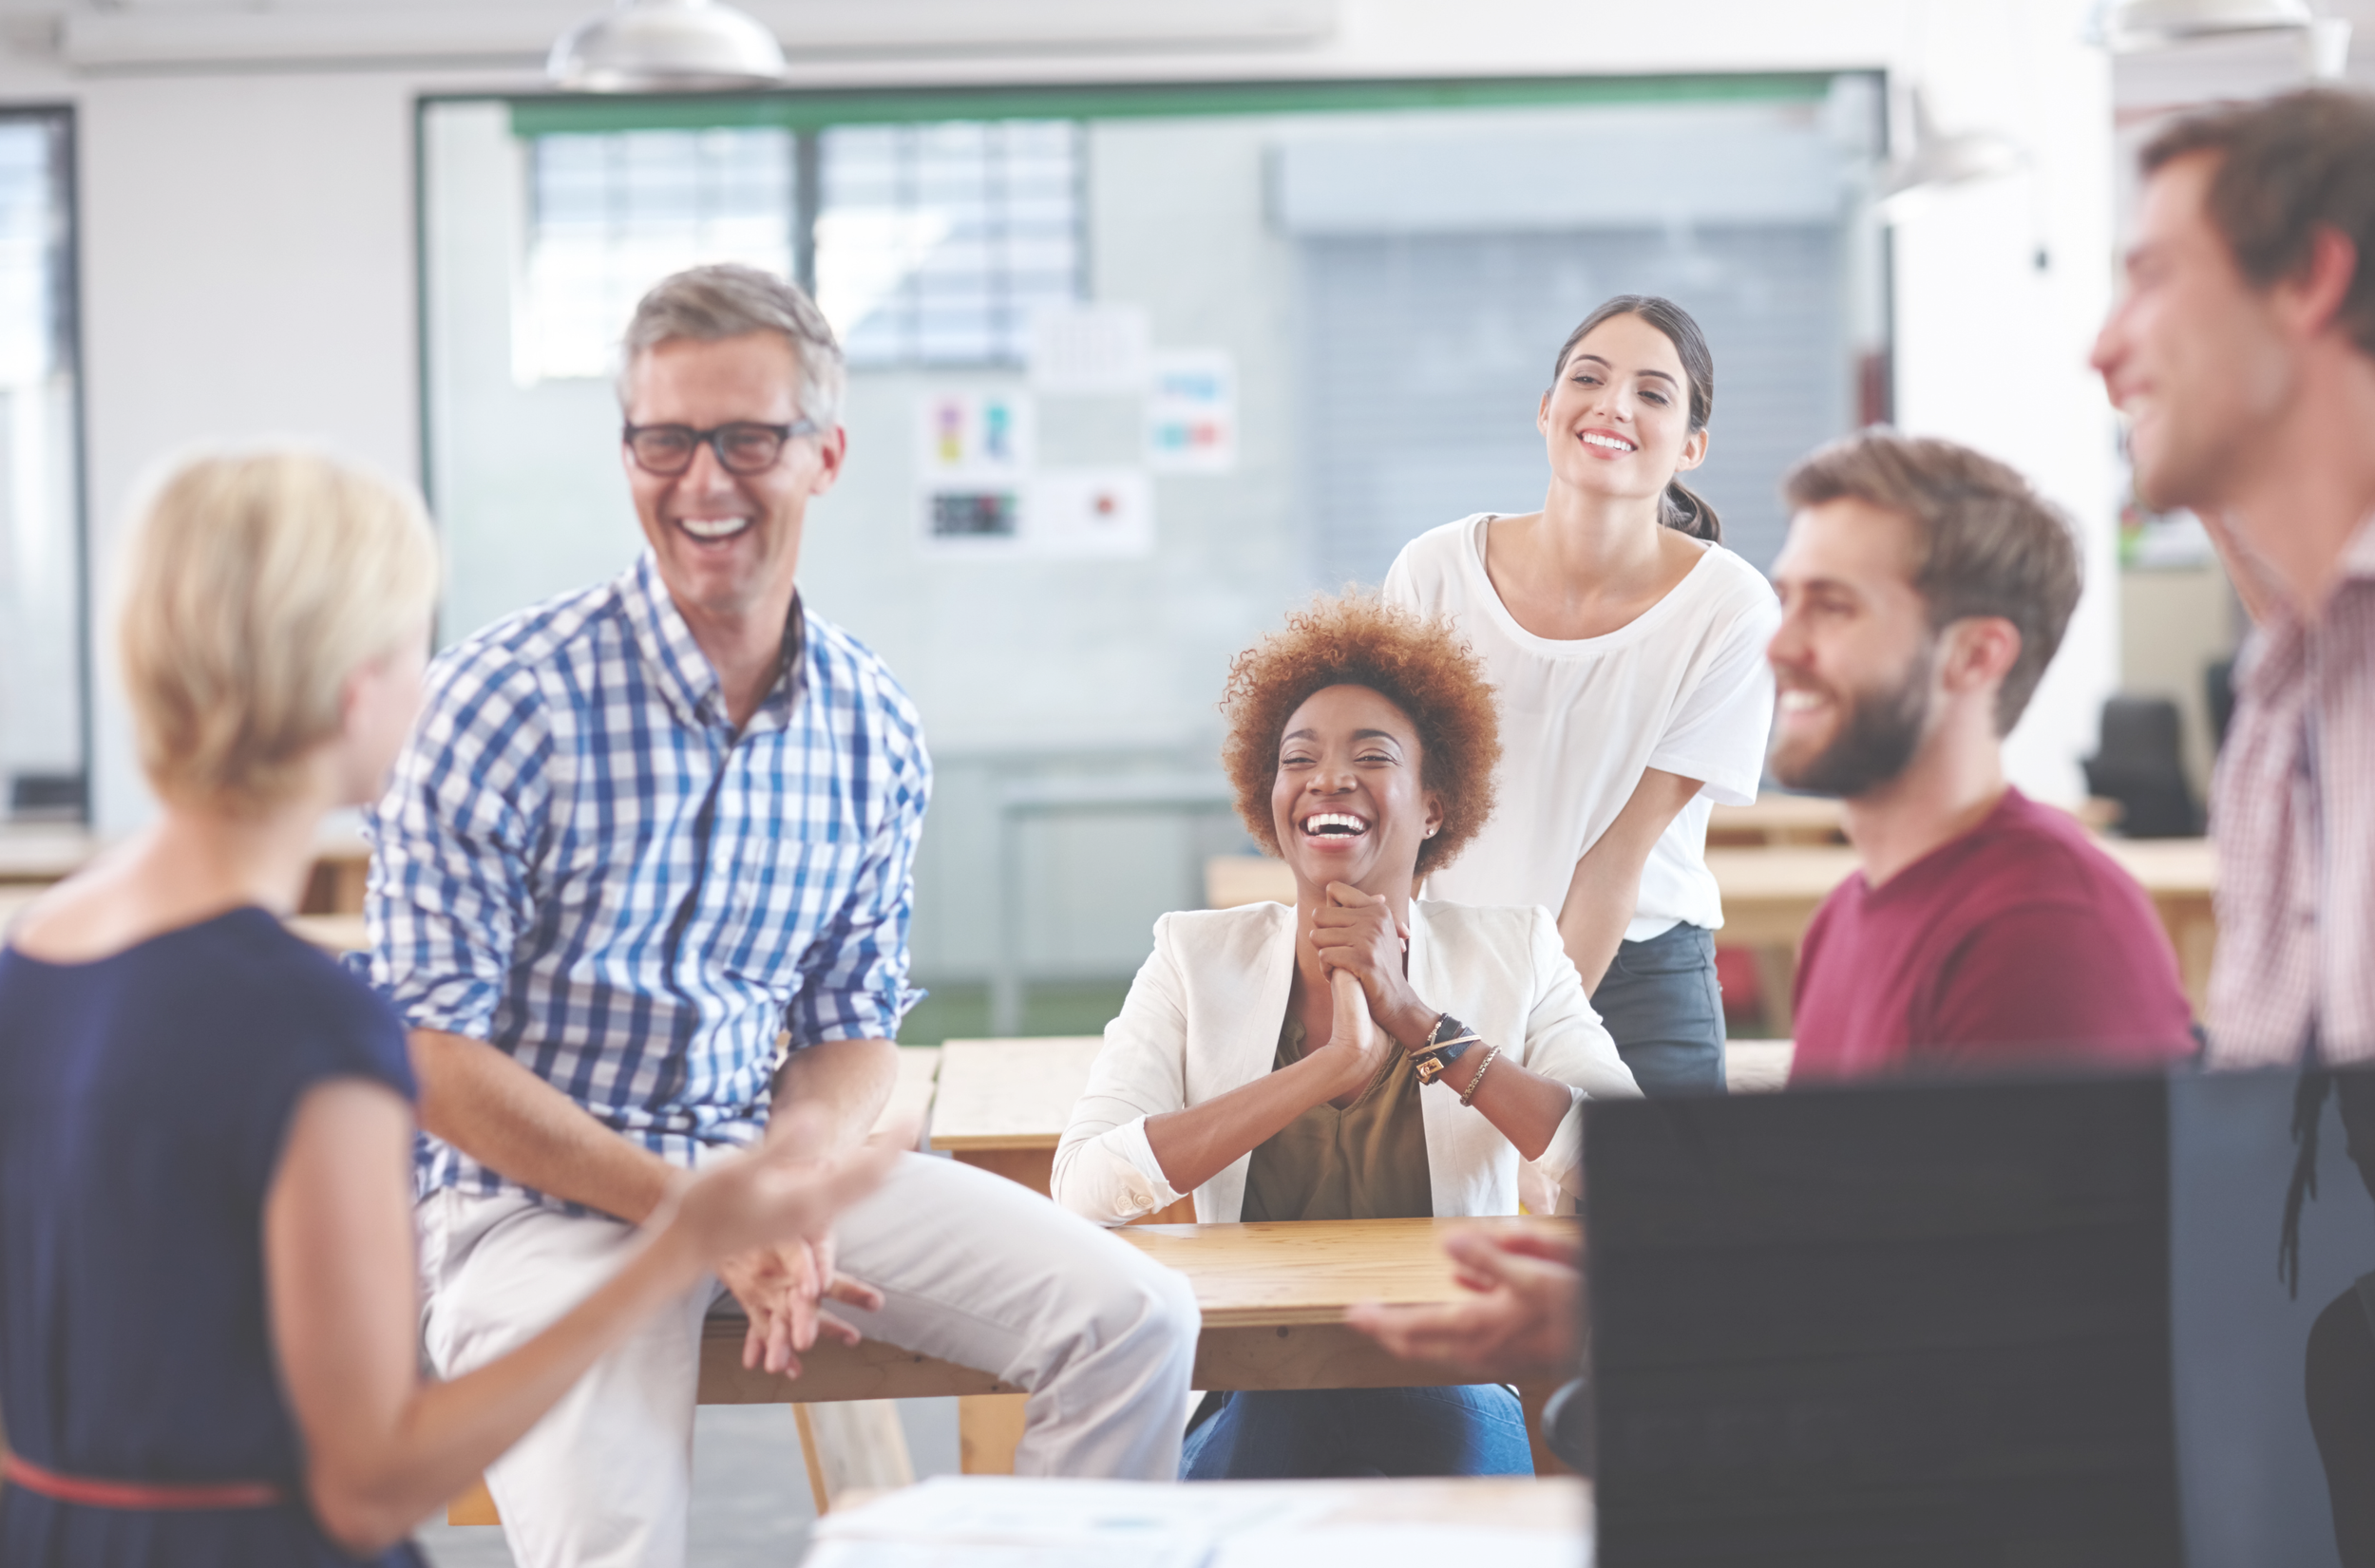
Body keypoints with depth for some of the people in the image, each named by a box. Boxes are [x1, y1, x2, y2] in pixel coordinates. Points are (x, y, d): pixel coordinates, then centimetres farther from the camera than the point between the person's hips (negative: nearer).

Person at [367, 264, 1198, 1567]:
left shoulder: (874, 729, 3)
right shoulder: (510, 695, -13)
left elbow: (854, 1024, 11)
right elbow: (432, 1053, -14)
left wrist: (796, 1171, -13)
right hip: (542, 1192, -5)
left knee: (1133, 1322, -9)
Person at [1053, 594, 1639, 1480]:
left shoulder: (1512, 956, 5)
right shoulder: (1197, 960, 6)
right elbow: (1084, 1185, -12)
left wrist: (1419, 1023, -13)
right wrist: (1334, 1066, -17)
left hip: (1453, 1396, 1)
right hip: (1252, 1399, -1)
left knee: (1457, 1428, -34)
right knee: (1261, 1437, -35)